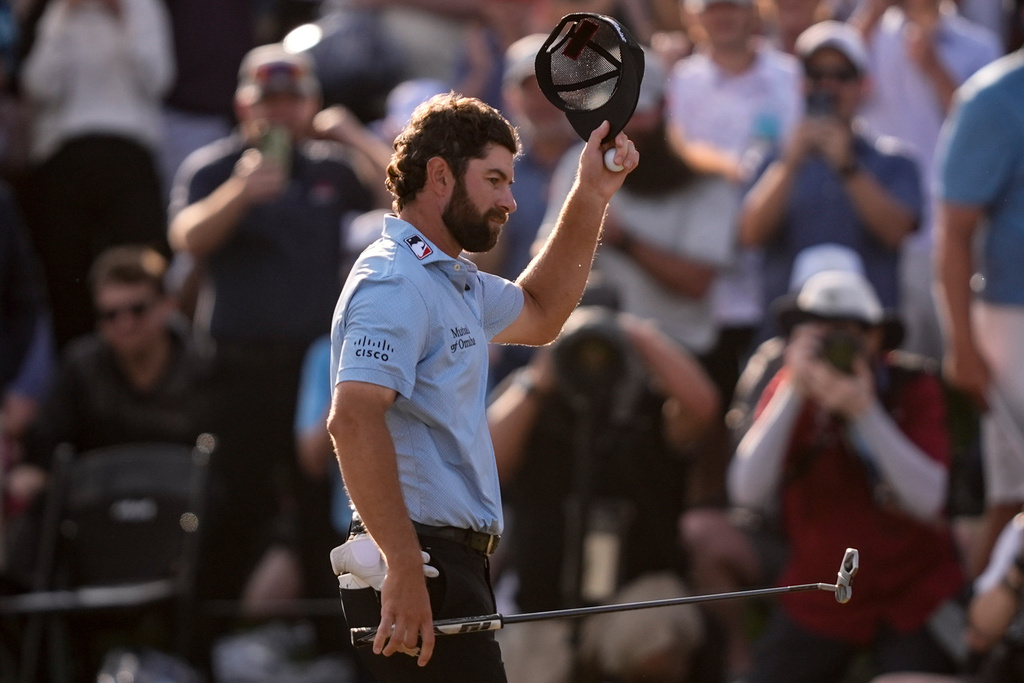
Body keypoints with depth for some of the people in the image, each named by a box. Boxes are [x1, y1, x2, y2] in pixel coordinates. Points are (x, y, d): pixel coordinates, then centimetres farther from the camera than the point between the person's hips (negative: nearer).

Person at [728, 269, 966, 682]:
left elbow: (927, 499, -23)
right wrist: (792, 393, -25)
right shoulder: (788, 388, -6)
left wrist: (864, 411, -31)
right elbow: (747, 493, -19)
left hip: (912, 600, -2)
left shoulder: (912, 388, -10)